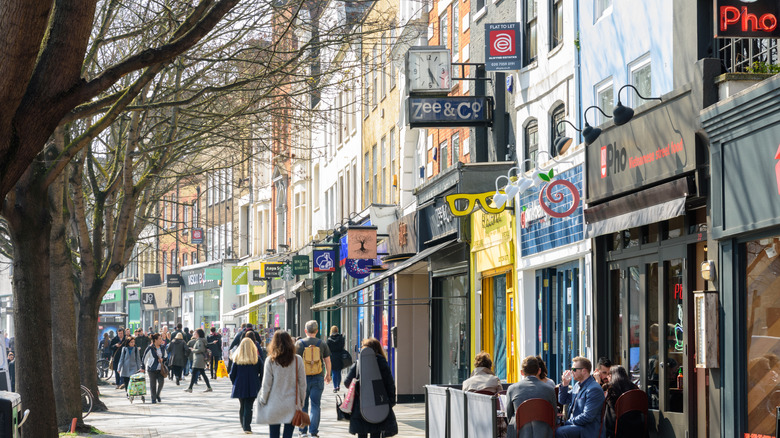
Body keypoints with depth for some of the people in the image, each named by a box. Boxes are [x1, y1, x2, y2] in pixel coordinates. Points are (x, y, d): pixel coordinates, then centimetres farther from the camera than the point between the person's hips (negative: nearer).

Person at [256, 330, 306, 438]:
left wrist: (263, 400, 10)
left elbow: (266, 384, -4)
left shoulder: (270, 360, -7)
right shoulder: (297, 360, -4)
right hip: (292, 405, 1)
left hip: (274, 405, -1)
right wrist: (301, 401, 12)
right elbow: (302, 384, 1)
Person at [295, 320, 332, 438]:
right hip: (318, 378, 0)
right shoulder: (322, 344, 1)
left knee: (303, 405, 11)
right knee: (315, 405, 2)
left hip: (303, 378, 0)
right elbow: (327, 361, 6)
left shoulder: (299, 343, -3)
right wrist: (328, 375, 21)